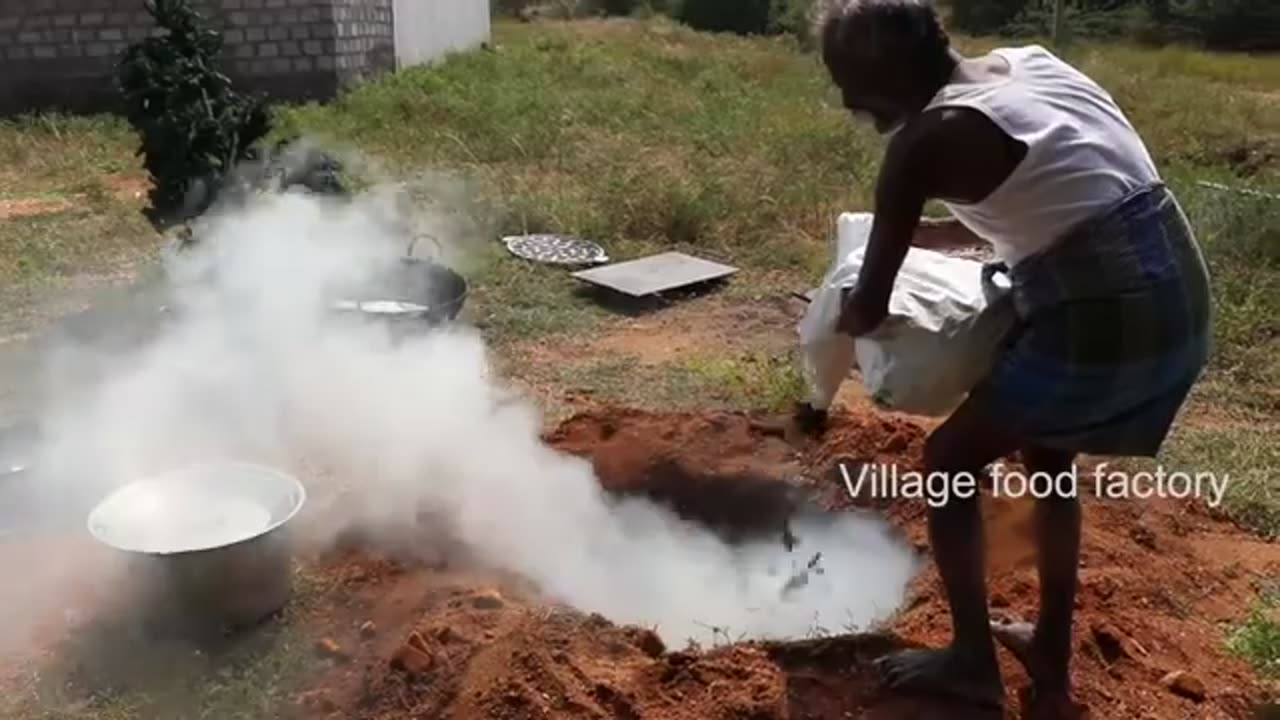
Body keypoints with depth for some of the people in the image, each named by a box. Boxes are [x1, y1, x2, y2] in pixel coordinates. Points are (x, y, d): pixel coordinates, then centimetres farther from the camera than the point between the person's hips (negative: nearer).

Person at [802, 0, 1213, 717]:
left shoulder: (922, 143, -10)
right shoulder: (1029, 62, 13)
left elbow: (870, 308, -3)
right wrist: (944, 227, 34)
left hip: (1096, 321, -8)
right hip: (1180, 297, 9)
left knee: (950, 460, 12)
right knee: (1048, 456, 27)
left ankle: (972, 660, 23)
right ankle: (1052, 657, 37)